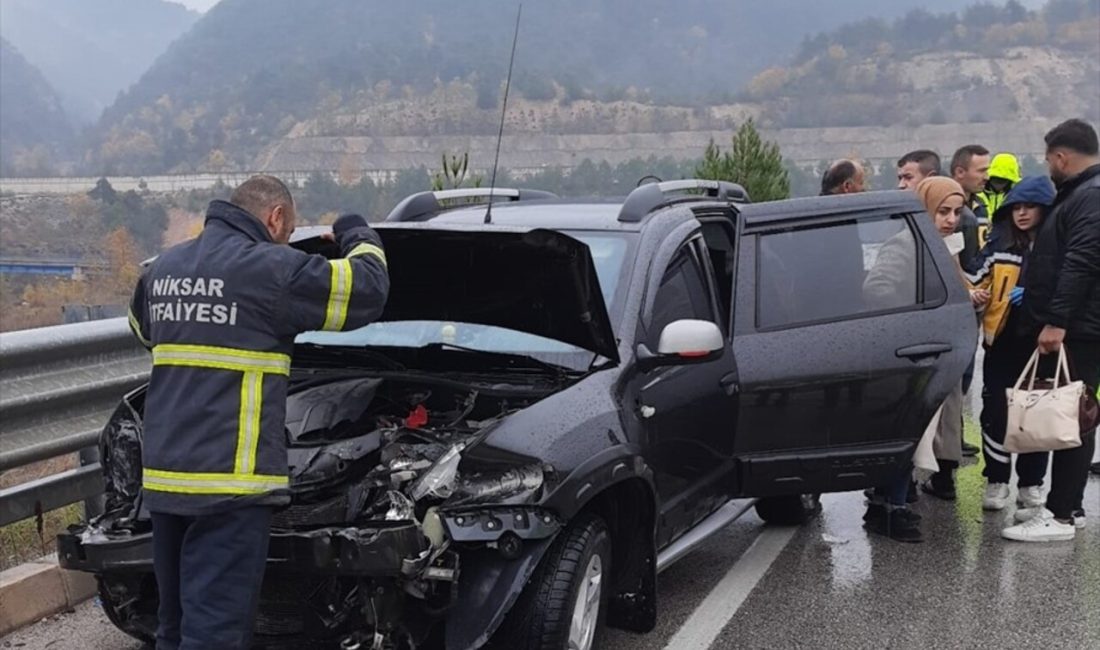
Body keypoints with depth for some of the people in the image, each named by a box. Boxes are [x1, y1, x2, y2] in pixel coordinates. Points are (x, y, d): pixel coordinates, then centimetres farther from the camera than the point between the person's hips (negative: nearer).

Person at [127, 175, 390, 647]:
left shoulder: (164, 268, 14)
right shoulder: (269, 267, -10)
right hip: (228, 483, -8)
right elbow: (368, 288, -2)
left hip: (163, 476, 8)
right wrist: (356, 235, 17)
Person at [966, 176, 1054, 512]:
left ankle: (1031, 483, 20)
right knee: (996, 411, 0)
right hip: (1002, 341, 1)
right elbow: (973, 285, 1)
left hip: (1040, 343, -1)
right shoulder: (997, 248, 6)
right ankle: (996, 480, 12)